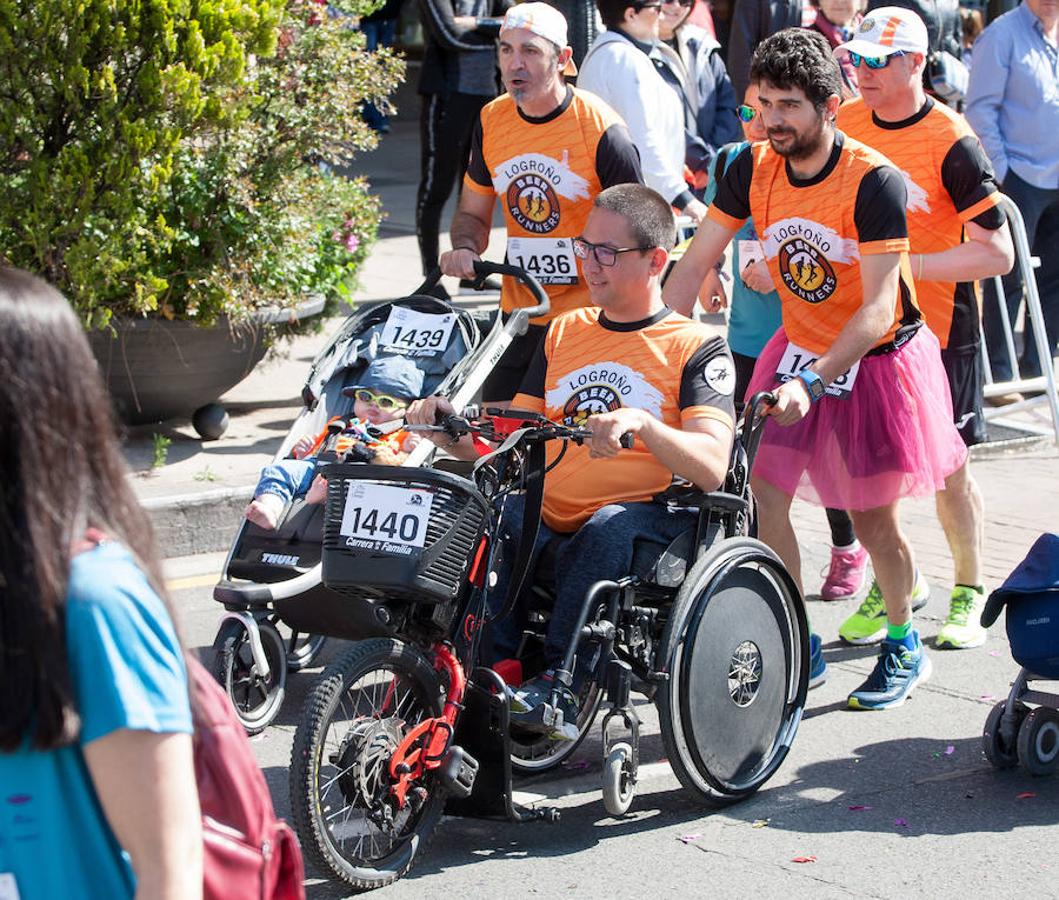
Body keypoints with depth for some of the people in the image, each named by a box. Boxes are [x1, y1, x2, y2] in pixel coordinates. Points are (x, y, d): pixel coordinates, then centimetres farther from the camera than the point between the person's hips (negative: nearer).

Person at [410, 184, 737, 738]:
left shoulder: (697, 348, 4)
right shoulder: (564, 333, 21)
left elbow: (711, 469, -12)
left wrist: (640, 422, -30)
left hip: (646, 522, -4)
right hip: (550, 523, 4)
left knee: (607, 528, -37)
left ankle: (561, 682, -33)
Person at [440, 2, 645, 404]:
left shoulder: (602, 131, -13)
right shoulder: (491, 121, 4)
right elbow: (473, 212, 17)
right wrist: (465, 250, -7)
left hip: (591, 321, -5)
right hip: (518, 316, 5)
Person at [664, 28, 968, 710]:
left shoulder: (873, 181, -25)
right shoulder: (754, 169, -10)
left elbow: (878, 309, -29)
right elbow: (695, 265, -5)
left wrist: (812, 383, -40)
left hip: (879, 358, -4)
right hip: (799, 347, 4)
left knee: (874, 521, 4)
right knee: (766, 496, -6)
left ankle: (905, 646, 28)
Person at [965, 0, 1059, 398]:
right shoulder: (1003, 34, -8)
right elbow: (980, 109, -9)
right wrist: (999, 171, -13)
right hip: (1021, 179, -6)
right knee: (1009, 278, -1)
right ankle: (998, 372, 6)